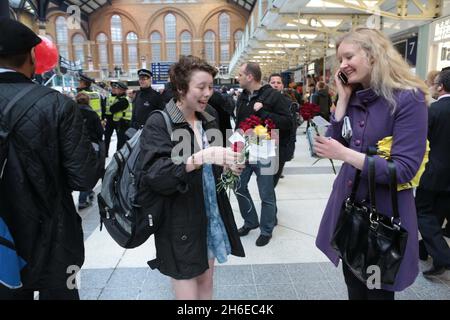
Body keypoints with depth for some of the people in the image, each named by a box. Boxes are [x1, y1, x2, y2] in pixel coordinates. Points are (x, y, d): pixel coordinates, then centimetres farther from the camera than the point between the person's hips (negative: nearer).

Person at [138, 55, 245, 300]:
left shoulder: (208, 121, 8)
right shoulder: (158, 124, -13)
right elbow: (155, 174, -26)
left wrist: (228, 167, -2)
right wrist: (200, 157, -35)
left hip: (210, 217, 6)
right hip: (179, 224, -6)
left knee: (206, 282, 20)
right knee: (188, 293, 6)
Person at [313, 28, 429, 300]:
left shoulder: (408, 98, -16)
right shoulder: (354, 96, 5)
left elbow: (404, 169, -22)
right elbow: (336, 142, -1)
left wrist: (344, 154, -28)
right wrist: (343, 98, -6)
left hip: (384, 214, -6)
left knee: (377, 290, 13)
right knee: (354, 287, 22)